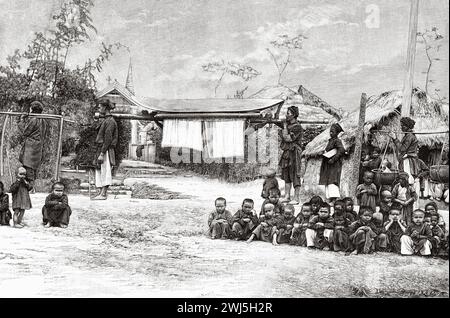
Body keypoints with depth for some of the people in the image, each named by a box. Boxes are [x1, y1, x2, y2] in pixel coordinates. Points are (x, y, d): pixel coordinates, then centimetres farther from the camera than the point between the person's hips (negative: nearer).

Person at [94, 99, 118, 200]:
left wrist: (102, 154, -22)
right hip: (101, 150, 10)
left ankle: (103, 194, -7)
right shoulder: (106, 120, 18)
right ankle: (101, 193, 14)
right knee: (99, 173, 10)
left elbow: (108, 139, -19)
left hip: (106, 151, -10)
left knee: (105, 172, -8)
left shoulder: (110, 121, -13)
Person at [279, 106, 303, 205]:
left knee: (295, 176, -5)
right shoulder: (288, 125, 13)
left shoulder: (297, 127, -13)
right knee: (286, 176, 11)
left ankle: (296, 198, -2)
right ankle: (287, 197, 17)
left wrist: (285, 127, -10)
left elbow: (288, 138, -20)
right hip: (286, 152, 9)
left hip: (294, 153, -9)